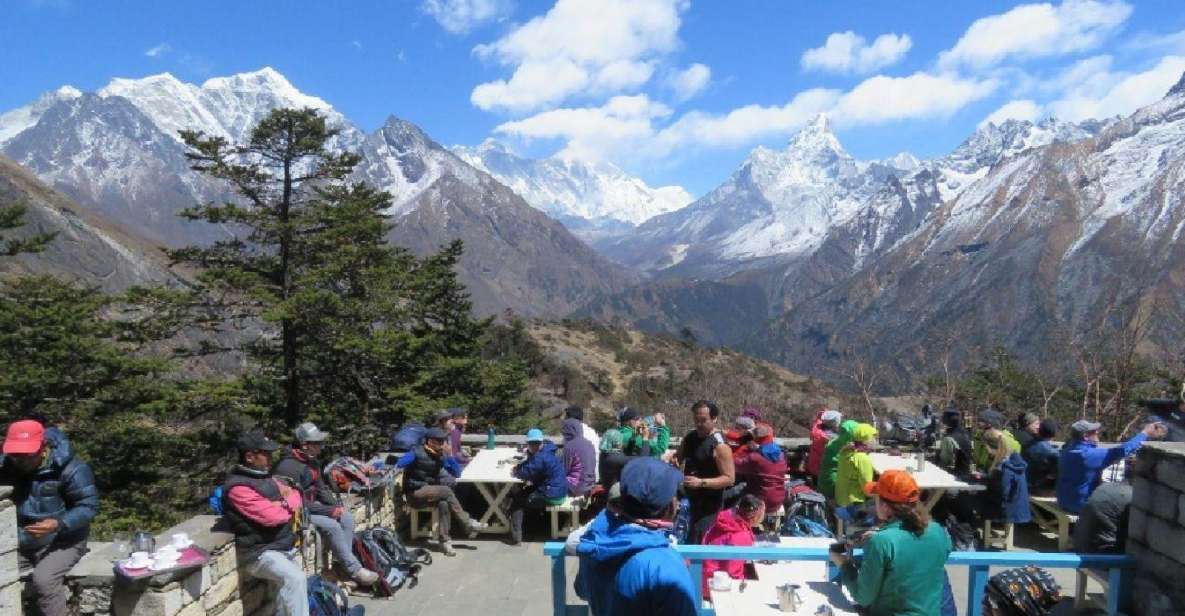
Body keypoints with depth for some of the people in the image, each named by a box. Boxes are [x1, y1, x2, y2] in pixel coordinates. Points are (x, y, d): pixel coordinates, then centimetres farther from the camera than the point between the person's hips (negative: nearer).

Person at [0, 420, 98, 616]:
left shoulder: (70, 468, -20)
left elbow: (88, 506, -17)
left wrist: (58, 524, -33)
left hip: (61, 542, -6)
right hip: (17, 542, 6)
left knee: (43, 579, -27)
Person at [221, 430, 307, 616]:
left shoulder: (265, 476, 10)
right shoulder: (238, 487, -18)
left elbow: (295, 495, 15)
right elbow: (271, 516, -24)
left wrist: (286, 503, -8)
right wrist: (289, 508, -3)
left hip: (284, 547, 9)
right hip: (260, 553, -9)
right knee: (295, 578, -27)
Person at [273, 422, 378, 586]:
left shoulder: (312, 461, 3)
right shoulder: (288, 466, -26)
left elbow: (321, 488, 13)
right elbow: (298, 503, -26)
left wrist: (337, 505, -4)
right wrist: (330, 511, -22)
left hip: (310, 506, 9)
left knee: (346, 518, -6)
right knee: (332, 526, -25)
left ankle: (343, 564, -2)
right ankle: (354, 570, -16)